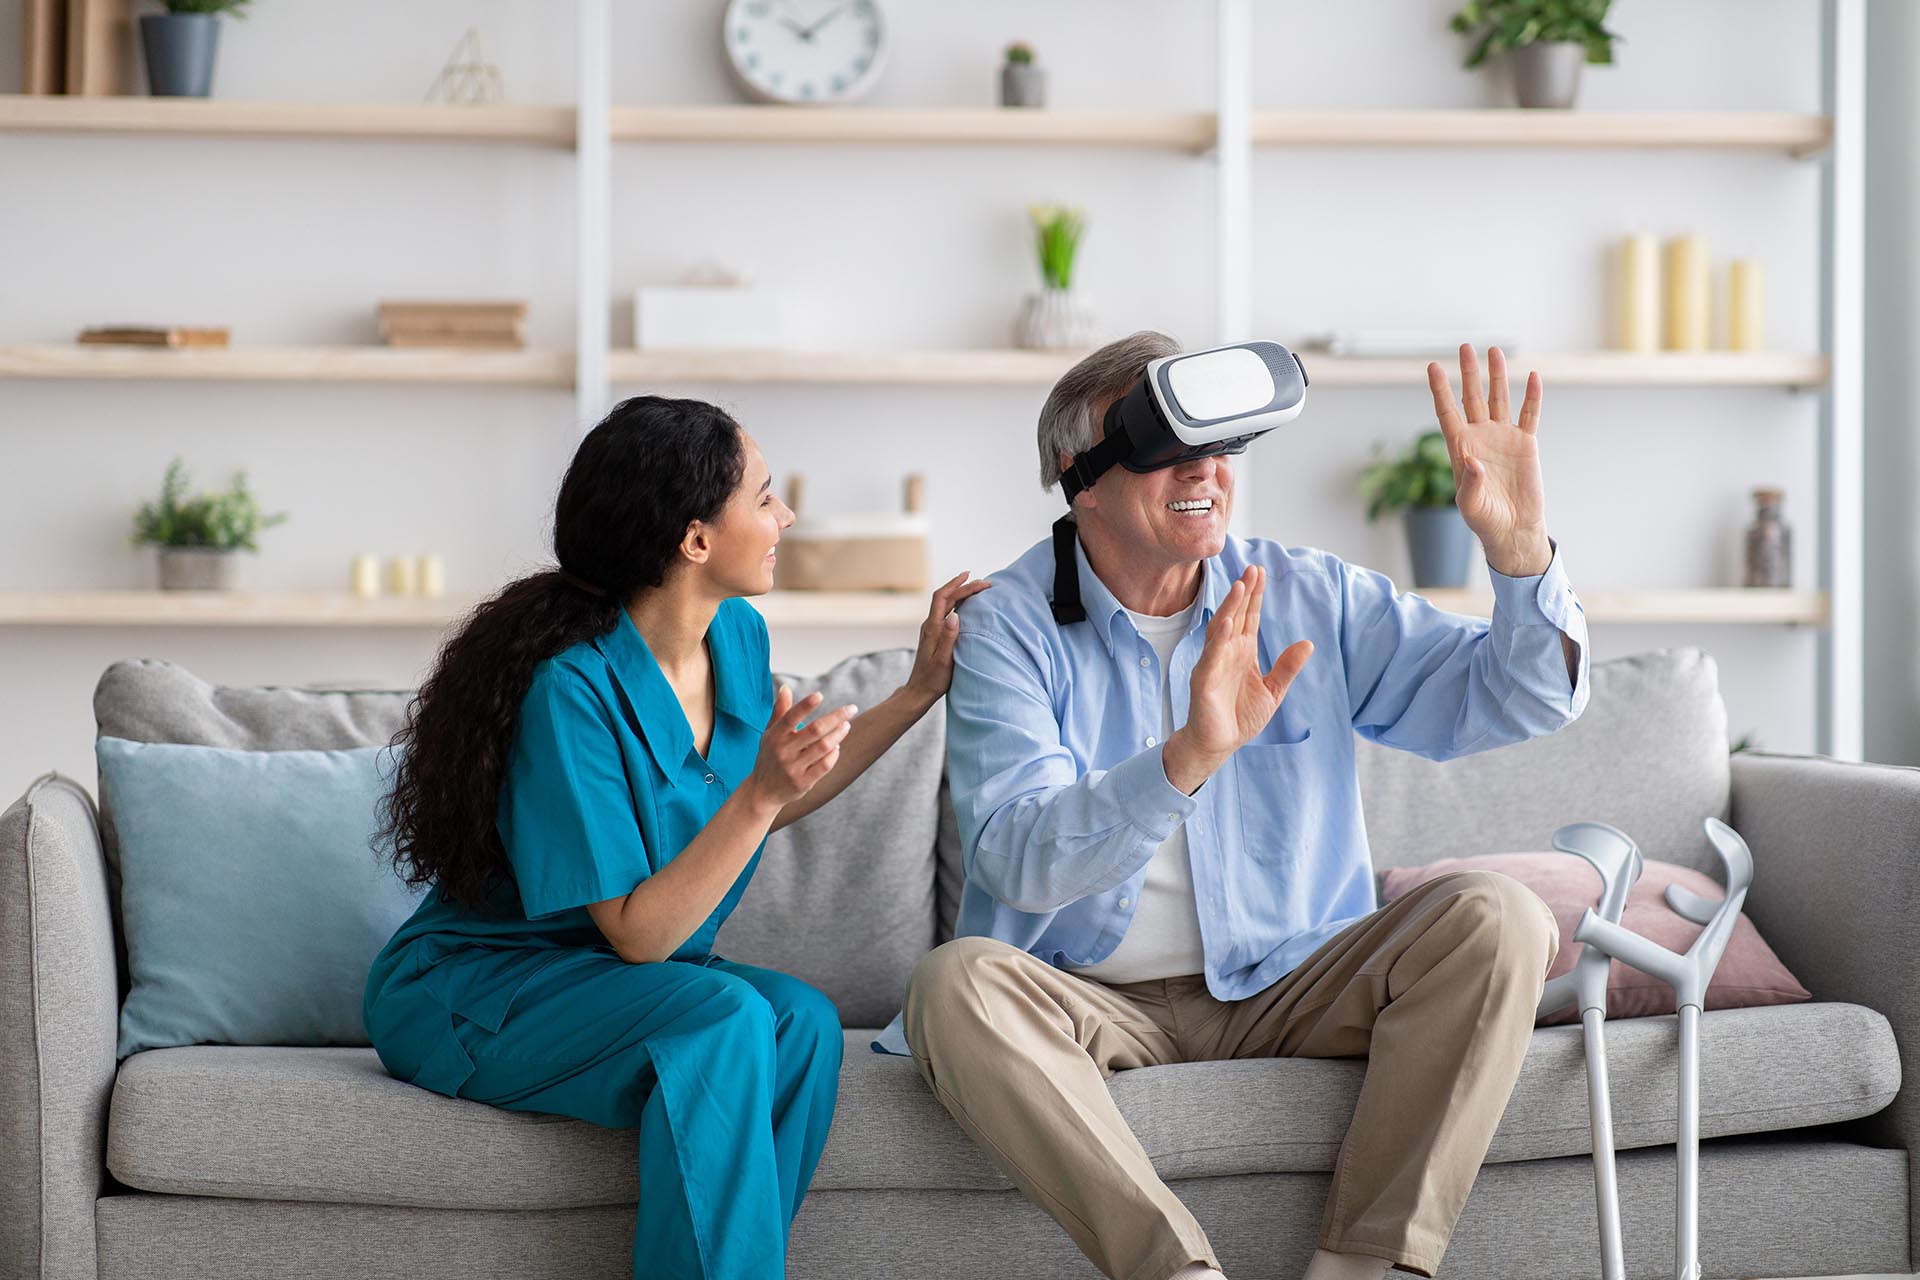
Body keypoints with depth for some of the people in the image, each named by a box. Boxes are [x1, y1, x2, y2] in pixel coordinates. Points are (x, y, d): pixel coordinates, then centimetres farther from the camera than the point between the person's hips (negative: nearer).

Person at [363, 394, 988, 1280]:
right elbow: (638, 936, -23)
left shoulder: (737, 637, 0)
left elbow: (761, 815, 19)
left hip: (622, 979, 7)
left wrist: (920, 692, 14)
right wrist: (760, 793, -33)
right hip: (469, 994, -7)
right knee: (724, 1017, -32)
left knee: (801, 1021, -23)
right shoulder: (571, 687, -24)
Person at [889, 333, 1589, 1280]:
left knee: (1494, 918, -21)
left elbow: (1521, 699, 2)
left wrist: (1518, 547, -18)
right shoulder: (1006, 630, -6)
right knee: (957, 982, -32)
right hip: (1094, 1006, -2)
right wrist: (1191, 757, -38)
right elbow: (1021, 862, -21)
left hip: (1289, 989, 3)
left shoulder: (1312, 597, 4)